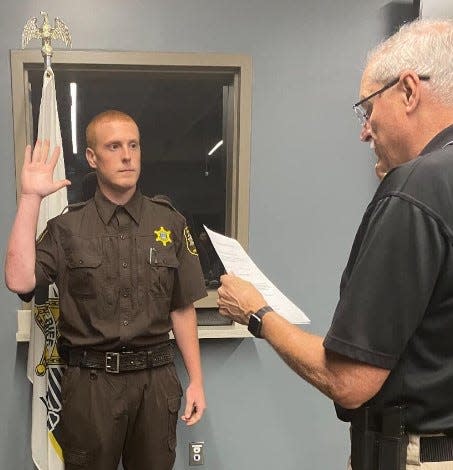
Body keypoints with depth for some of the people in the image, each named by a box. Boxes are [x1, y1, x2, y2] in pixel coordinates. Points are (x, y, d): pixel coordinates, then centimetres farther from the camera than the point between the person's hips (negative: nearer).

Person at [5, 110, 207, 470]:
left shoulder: (170, 223, 2)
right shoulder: (67, 228, -1)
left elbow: (182, 309, 5)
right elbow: (20, 281, -18)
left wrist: (196, 380, 4)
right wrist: (30, 198, -15)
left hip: (156, 379, 1)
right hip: (90, 382, -1)